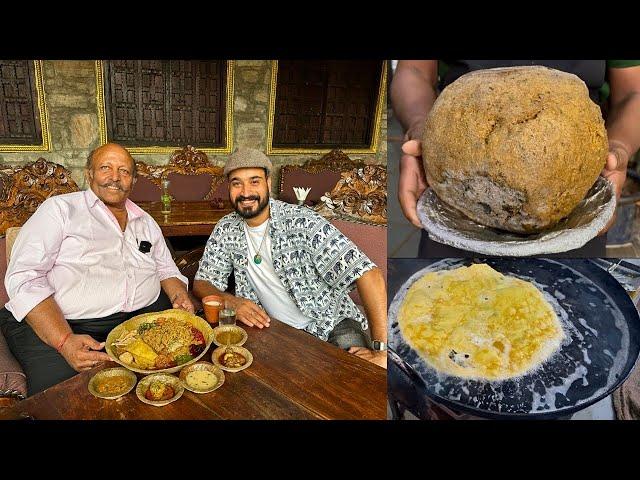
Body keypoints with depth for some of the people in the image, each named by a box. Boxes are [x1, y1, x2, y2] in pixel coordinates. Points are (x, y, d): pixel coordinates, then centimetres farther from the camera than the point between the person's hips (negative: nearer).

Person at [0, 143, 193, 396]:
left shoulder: (146, 222, 19)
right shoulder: (60, 209, 2)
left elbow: (166, 270, 24)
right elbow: (24, 278, -8)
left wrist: (179, 295, -2)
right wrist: (65, 341, -21)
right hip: (59, 324, -4)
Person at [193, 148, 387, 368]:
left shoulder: (302, 222, -19)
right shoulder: (226, 230, -2)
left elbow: (367, 272, -25)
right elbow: (202, 283, 3)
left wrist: (382, 349, -31)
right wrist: (231, 302, -21)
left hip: (330, 325, -4)